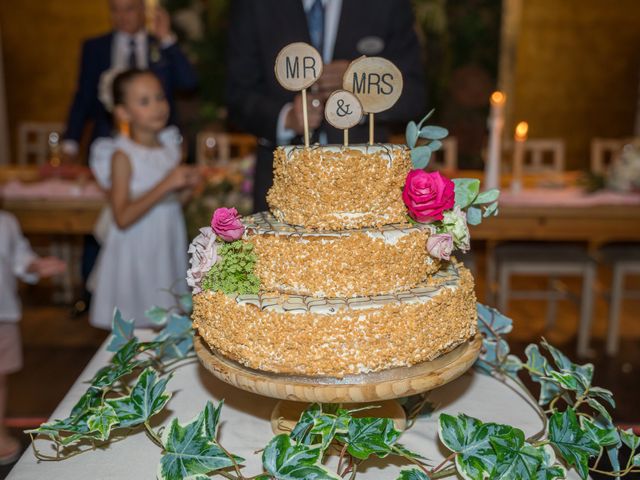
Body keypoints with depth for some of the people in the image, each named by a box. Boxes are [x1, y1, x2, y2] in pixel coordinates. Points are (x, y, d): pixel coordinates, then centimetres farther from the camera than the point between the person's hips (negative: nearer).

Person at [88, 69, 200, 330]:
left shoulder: (171, 146, 6)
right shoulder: (123, 155, -12)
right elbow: (123, 218, -19)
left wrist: (187, 188, -5)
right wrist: (166, 185, -24)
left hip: (168, 250, 6)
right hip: (135, 256, -5)